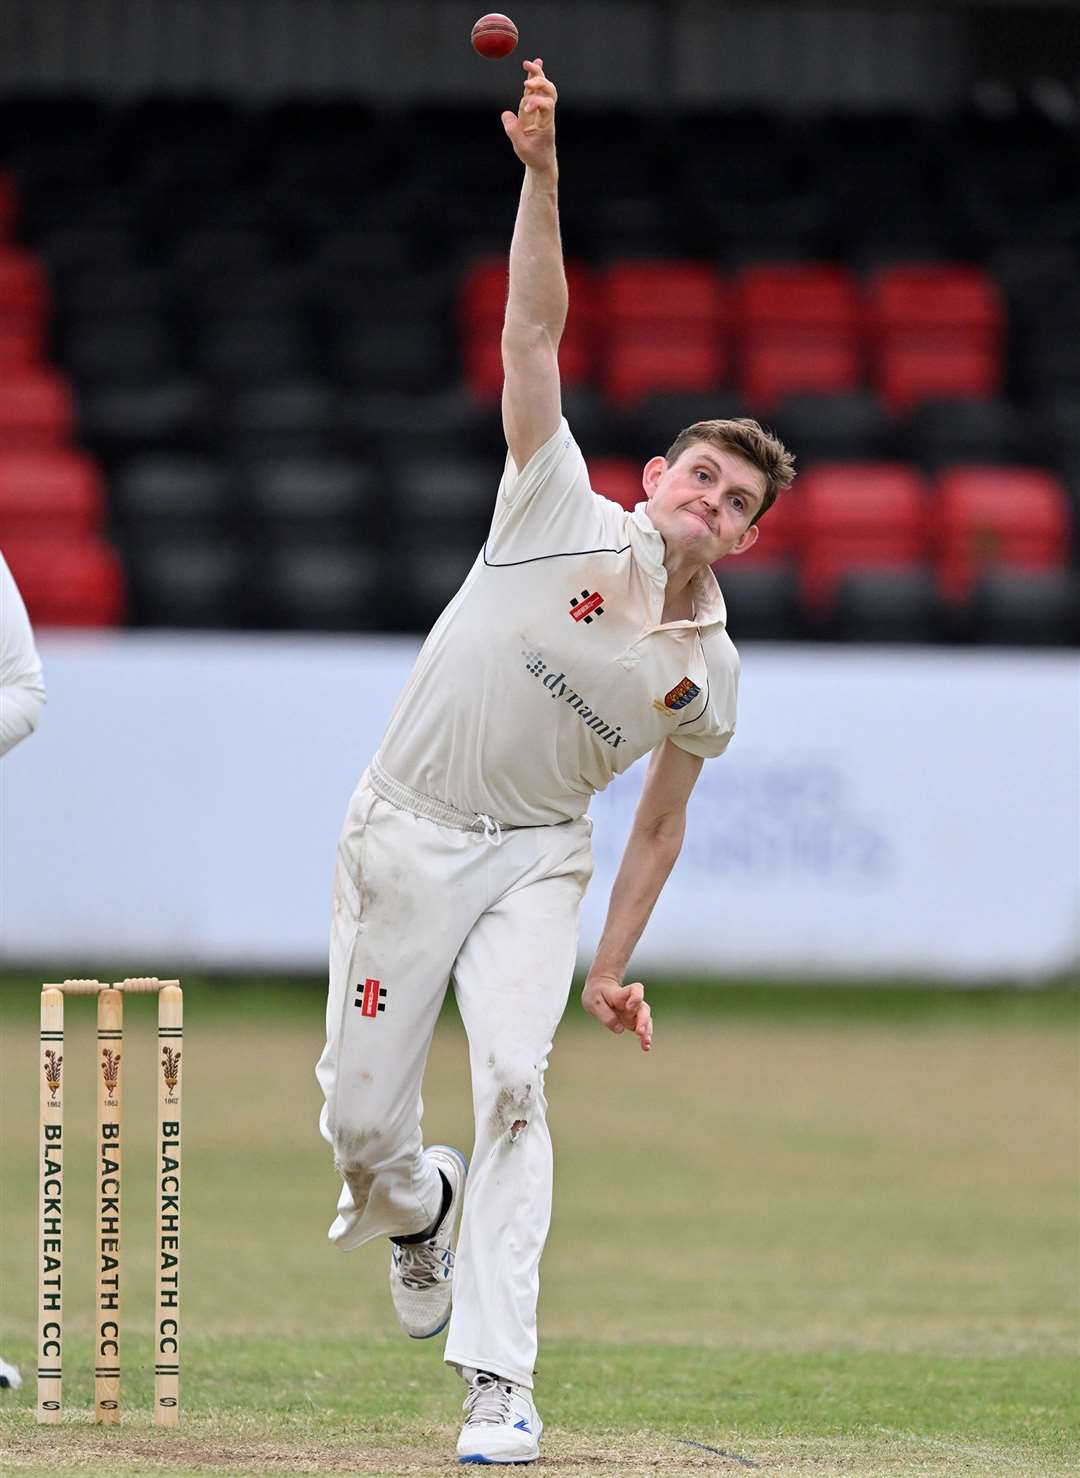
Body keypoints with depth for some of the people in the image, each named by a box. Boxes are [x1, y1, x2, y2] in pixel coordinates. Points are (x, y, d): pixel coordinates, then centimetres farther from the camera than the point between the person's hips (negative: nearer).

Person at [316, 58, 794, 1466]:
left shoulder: (709, 670, 2)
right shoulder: (564, 517, -8)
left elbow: (660, 822, 13)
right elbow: (533, 331, -16)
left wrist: (614, 965, 5)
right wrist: (542, 170, -26)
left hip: (535, 859, 1)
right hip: (404, 836, -1)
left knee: (513, 1082, -22)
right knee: (361, 1119, -1)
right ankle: (416, 1206, 39)